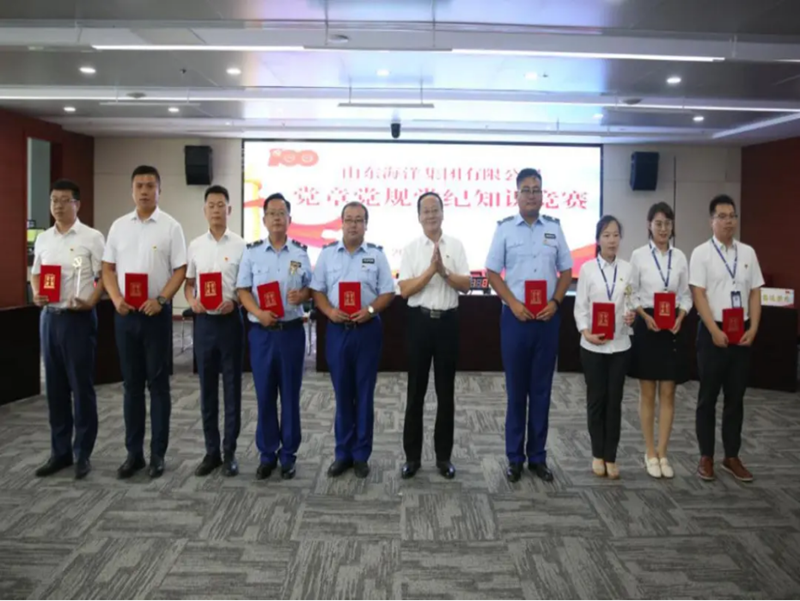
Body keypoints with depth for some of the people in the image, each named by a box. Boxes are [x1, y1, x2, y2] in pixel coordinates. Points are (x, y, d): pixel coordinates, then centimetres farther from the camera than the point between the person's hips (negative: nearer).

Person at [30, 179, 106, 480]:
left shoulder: (92, 237, -5)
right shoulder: (42, 239, 11)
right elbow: (35, 273, 19)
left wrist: (90, 302, -20)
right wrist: (36, 294, 0)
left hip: (78, 318, -6)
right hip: (49, 317, 6)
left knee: (81, 386, 0)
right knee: (55, 387, 10)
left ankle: (82, 454, 10)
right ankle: (60, 451, 21)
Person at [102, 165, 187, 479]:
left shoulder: (171, 227, -2)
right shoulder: (119, 226, 8)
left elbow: (180, 270, -5)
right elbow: (108, 268, 9)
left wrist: (161, 300, -17)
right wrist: (116, 299, -7)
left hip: (156, 313, -3)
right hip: (125, 313, 3)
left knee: (158, 383, 2)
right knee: (131, 383, 9)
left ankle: (158, 453, 12)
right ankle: (133, 452, 18)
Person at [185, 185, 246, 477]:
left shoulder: (240, 245, -2)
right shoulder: (195, 245, 7)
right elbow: (188, 283, 13)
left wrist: (234, 301, -17)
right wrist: (192, 300, -7)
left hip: (230, 320, -3)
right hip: (204, 321, 3)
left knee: (232, 387, 3)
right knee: (207, 388, 8)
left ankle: (229, 452, 12)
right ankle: (211, 451, 19)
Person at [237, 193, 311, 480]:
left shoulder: (300, 252, 4)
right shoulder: (252, 251, 4)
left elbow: (311, 287, 8)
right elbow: (243, 290, 2)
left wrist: (301, 295, -15)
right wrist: (259, 313, -14)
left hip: (292, 330, 0)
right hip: (261, 332, 0)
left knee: (290, 394, 6)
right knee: (264, 395, 7)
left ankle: (288, 455, 18)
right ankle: (267, 454, 20)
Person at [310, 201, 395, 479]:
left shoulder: (376, 254, 2)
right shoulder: (327, 253, 6)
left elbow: (388, 292, 1)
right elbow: (317, 290, 6)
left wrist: (370, 310, -16)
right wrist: (329, 311, -12)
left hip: (367, 329, -1)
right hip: (337, 329, 1)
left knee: (364, 393, 5)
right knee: (342, 393, 8)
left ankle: (361, 455, 16)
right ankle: (343, 453, 19)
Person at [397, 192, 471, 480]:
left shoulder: (456, 245, 4)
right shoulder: (411, 249, 1)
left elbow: (466, 285, -2)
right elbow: (405, 290, -7)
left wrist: (444, 271, -17)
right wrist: (431, 270, -16)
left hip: (448, 320, 1)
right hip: (420, 320, -1)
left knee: (446, 391, 8)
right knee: (416, 391, 6)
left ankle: (444, 456, 20)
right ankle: (412, 456, 16)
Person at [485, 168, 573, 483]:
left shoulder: (554, 228, 6)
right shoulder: (504, 228, 0)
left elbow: (566, 271, 10)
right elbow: (492, 273, 0)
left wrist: (555, 302, -6)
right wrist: (513, 303, -11)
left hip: (547, 317, 2)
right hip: (515, 316, -2)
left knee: (542, 389, 8)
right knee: (516, 389, 5)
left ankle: (537, 456, 19)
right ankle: (515, 457, 16)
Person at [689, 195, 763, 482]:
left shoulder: (748, 253, 7)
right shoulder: (701, 253, -5)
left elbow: (755, 294, 7)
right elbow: (699, 296, -10)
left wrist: (752, 329, -4)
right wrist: (715, 331, -17)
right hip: (713, 331, -4)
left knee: (736, 397, 11)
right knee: (708, 397, 6)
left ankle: (732, 457, 22)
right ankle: (706, 457, 17)